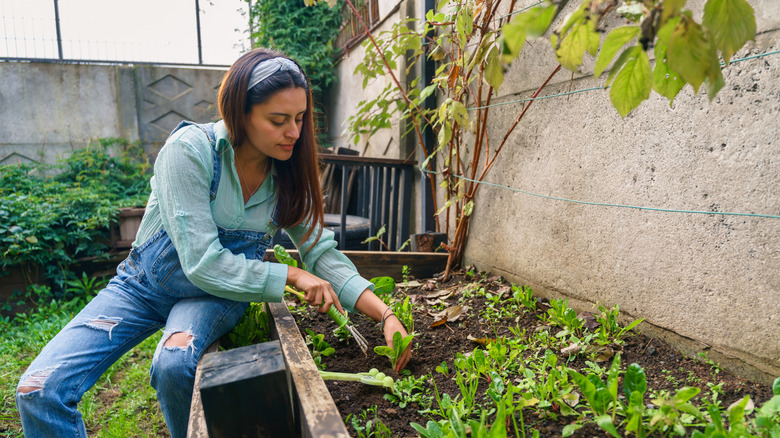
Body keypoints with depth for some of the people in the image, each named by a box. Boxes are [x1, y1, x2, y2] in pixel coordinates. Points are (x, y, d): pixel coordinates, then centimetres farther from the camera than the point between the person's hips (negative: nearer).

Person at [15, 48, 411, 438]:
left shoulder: (288, 175, -9)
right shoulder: (190, 149, -24)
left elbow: (322, 251, -7)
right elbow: (203, 263, -27)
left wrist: (385, 314, -17)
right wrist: (291, 276, -21)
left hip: (218, 295, 2)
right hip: (145, 284, -1)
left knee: (175, 363, -31)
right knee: (39, 389, -18)